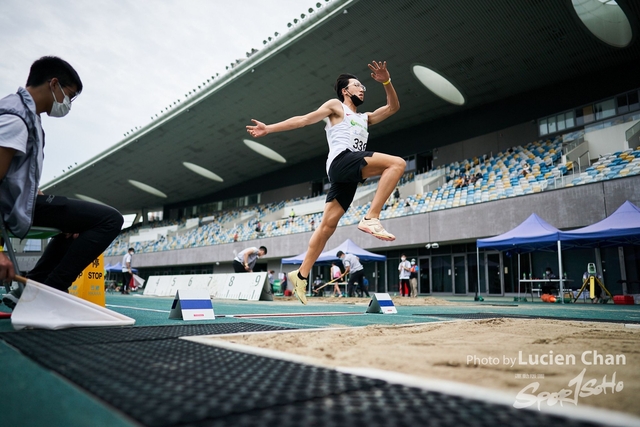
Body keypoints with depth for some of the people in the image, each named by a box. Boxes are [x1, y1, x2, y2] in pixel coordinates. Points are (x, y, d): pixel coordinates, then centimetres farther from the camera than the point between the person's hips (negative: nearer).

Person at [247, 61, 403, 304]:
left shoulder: (365, 118, 33)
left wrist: (386, 81, 16)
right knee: (397, 163, -21)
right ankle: (371, 218, -30)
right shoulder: (336, 106, 15)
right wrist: (269, 128, 8)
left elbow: (393, 107, 31)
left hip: (348, 174, 7)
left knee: (328, 225, 1)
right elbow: (303, 120, 12)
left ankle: (301, 275, 5)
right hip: (342, 160, -7)